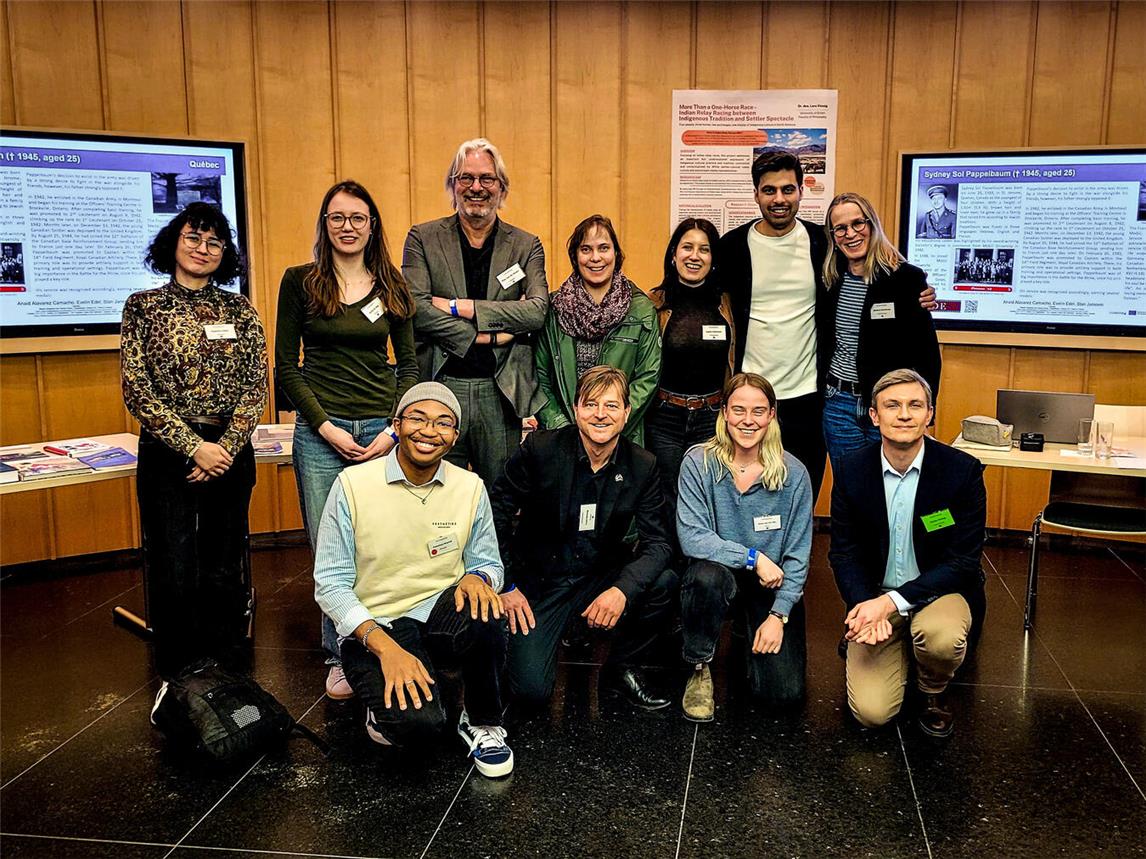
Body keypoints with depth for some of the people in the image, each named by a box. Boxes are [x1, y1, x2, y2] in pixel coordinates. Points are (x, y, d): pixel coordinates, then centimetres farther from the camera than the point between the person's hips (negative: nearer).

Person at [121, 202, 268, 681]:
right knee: (175, 575, -2)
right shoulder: (143, 306, 1)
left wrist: (227, 448, -11)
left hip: (231, 455, 2)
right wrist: (195, 447, -12)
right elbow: (136, 391, -5)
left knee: (224, 573, 7)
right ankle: (178, 681, 16)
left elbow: (256, 386, 1)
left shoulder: (240, 310, 6)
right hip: (166, 456, -1)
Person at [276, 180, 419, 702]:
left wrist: (394, 430, -3)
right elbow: (286, 366, 2)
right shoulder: (300, 282, 3)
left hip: (383, 430, 2)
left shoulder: (392, 287, 8)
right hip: (321, 431, -1)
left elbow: (409, 365, 11)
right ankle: (341, 658, 17)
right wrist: (326, 428, -7)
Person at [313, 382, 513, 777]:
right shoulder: (353, 484, -9)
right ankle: (386, 710, 8)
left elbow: (488, 563, 11)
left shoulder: (470, 487, 1)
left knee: (483, 614, -34)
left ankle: (482, 724, -6)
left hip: (439, 612, 3)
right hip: (371, 626, -3)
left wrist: (477, 577, -17)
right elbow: (330, 584, -9)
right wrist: (385, 646, -22)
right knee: (418, 723, -31)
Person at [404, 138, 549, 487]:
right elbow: (416, 307, -9)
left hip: (502, 393, 1)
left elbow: (538, 310, -8)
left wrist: (459, 307, -13)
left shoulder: (526, 245, 8)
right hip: (441, 388, -1)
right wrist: (489, 335, -13)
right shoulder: (423, 238, 5)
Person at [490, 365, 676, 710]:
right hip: (538, 581, -2)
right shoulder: (540, 449, -14)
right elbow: (496, 514, -5)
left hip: (600, 575, 3)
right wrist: (506, 586, -8)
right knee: (531, 688, -16)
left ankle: (621, 669, 1)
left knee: (664, 583, -25)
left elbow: (657, 542, -9)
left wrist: (622, 589, -28)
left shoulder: (642, 466, -6)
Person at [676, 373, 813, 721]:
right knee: (707, 574, -39)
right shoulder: (699, 463, -11)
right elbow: (691, 538, -19)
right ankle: (699, 669, -11)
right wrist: (754, 558, -23)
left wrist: (778, 615, -11)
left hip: (772, 586, 1)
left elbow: (797, 555, -4)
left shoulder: (793, 473, -7)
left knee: (787, 692, -12)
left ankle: (754, 635, 23)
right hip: (719, 573, -1)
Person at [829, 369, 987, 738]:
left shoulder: (963, 470, -13)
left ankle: (933, 692, 1)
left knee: (942, 637, -37)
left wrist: (892, 601, -23)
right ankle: (902, 649, 20)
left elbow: (964, 560, -13)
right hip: (873, 598, 1)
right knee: (871, 712, -15)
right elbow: (843, 551, -1)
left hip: (939, 592, -1)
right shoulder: (852, 469, -6)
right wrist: (864, 605, -21)